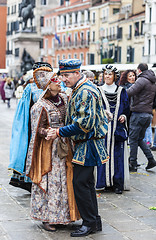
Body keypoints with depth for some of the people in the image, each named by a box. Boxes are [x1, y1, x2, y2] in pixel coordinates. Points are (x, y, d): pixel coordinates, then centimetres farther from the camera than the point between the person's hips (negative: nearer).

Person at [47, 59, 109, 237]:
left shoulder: (85, 92, -19)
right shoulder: (79, 90, 14)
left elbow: (84, 124, -24)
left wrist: (60, 132, -19)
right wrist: (61, 132, 13)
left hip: (89, 145, -10)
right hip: (84, 144, 10)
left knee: (80, 183, -8)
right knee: (87, 182, 14)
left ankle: (89, 223, 2)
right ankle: (95, 221, 22)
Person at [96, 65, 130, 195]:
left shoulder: (122, 92, 9)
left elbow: (127, 108, 13)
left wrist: (124, 116, -6)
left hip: (117, 129, 0)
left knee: (117, 156, -2)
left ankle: (118, 184, 4)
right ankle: (105, 182, 4)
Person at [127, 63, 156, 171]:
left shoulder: (142, 80, -10)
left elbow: (130, 92, -22)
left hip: (139, 113, -8)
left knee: (133, 139, 0)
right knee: (140, 139, 17)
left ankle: (133, 164, 2)